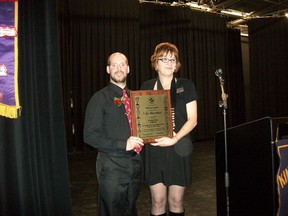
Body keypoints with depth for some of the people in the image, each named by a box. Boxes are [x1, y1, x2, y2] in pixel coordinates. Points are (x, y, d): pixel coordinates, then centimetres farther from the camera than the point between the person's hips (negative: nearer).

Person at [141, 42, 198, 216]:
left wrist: (174, 139, -16)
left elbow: (192, 119, -2)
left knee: (176, 201, 6)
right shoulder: (147, 87, 8)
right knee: (158, 201, 4)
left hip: (179, 149, -1)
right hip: (154, 150, 1)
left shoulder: (186, 86, 4)